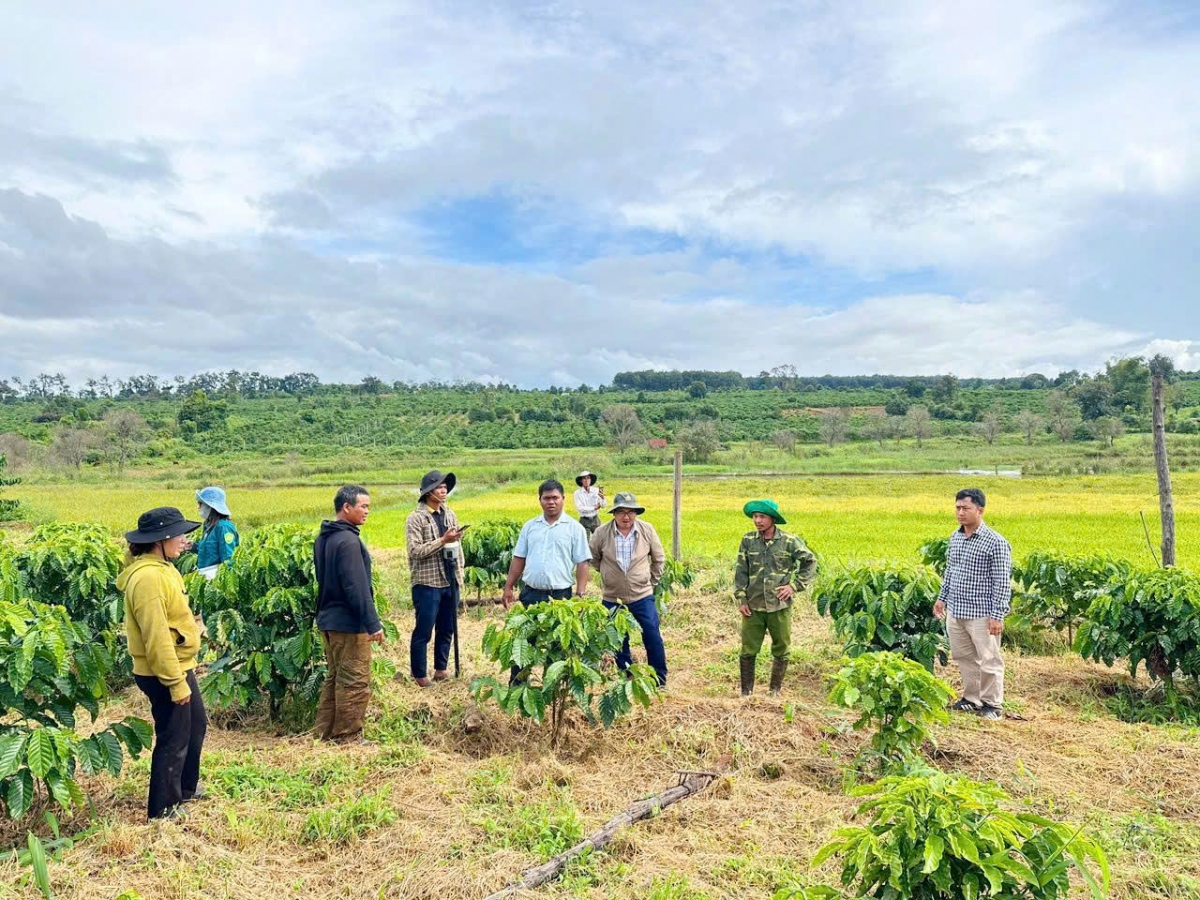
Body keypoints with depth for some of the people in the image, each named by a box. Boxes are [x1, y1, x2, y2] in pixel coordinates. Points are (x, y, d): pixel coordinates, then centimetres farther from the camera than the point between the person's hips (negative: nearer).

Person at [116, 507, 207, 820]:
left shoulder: (159, 568, 7)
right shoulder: (148, 577, -25)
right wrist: (176, 682, -23)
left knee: (196, 725, 23)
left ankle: (185, 787, 41)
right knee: (173, 740, 4)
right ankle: (163, 808, 21)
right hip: (164, 674, -10)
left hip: (179, 666, 10)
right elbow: (156, 637, -27)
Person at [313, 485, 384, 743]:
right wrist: (373, 623, -21)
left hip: (328, 619, 10)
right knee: (354, 683, 1)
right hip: (349, 624, -10)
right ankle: (347, 737, 9)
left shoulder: (323, 538, 10)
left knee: (334, 678, 19)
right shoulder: (348, 541, -21)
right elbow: (357, 587, -24)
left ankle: (324, 732, 25)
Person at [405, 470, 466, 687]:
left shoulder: (450, 514, 9)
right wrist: (442, 540, -22)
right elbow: (415, 550, -16)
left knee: (447, 629, 14)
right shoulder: (416, 518, -9)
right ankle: (419, 674, 15)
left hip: (450, 582, 6)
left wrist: (459, 576, 10)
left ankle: (441, 668, 28)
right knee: (423, 630, 3)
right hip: (427, 583, -6)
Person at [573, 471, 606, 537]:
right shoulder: (578, 493, -7)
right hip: (584, 521, -2)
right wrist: (594, 508, -12)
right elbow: (579, 508, -13)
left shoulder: (596, 490, -2)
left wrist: (602, 498, -24)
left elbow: (603, 506, -3)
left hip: (595, 519, 2)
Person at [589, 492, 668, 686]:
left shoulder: (647, 530, -10)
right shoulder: (602, 532, -12)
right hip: (612, 598, 1)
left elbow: (659, 558, 5)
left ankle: (660, 679, 17)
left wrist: (652, 580, 7)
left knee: (653, 638, 2)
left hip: (642, 596, 0)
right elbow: (593, 558, 7)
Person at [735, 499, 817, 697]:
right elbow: (741, 572, 4)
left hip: (780, 605, -1)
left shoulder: (789, 541, -4)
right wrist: (741, 599, -1)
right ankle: (746, 691, 18)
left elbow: (810, 562, 5)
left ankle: (775, 691, 25)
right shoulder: (748, 540, 0)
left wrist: (795, 586, -3)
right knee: (748, 650, 5)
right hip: (753, 606, 1)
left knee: (781, 650, 10)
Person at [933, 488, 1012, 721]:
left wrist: (997, 616, -16)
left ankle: (993, 705, 20)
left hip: (981, 615, -7)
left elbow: (1002, 583, -14)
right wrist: (942, 597, 18)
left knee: (989, 660, 5)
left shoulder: (995, 543, -14)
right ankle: (971, 698, 30)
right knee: (963, 657, 15)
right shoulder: (955, 537, 8)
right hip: (955, 612, 7)